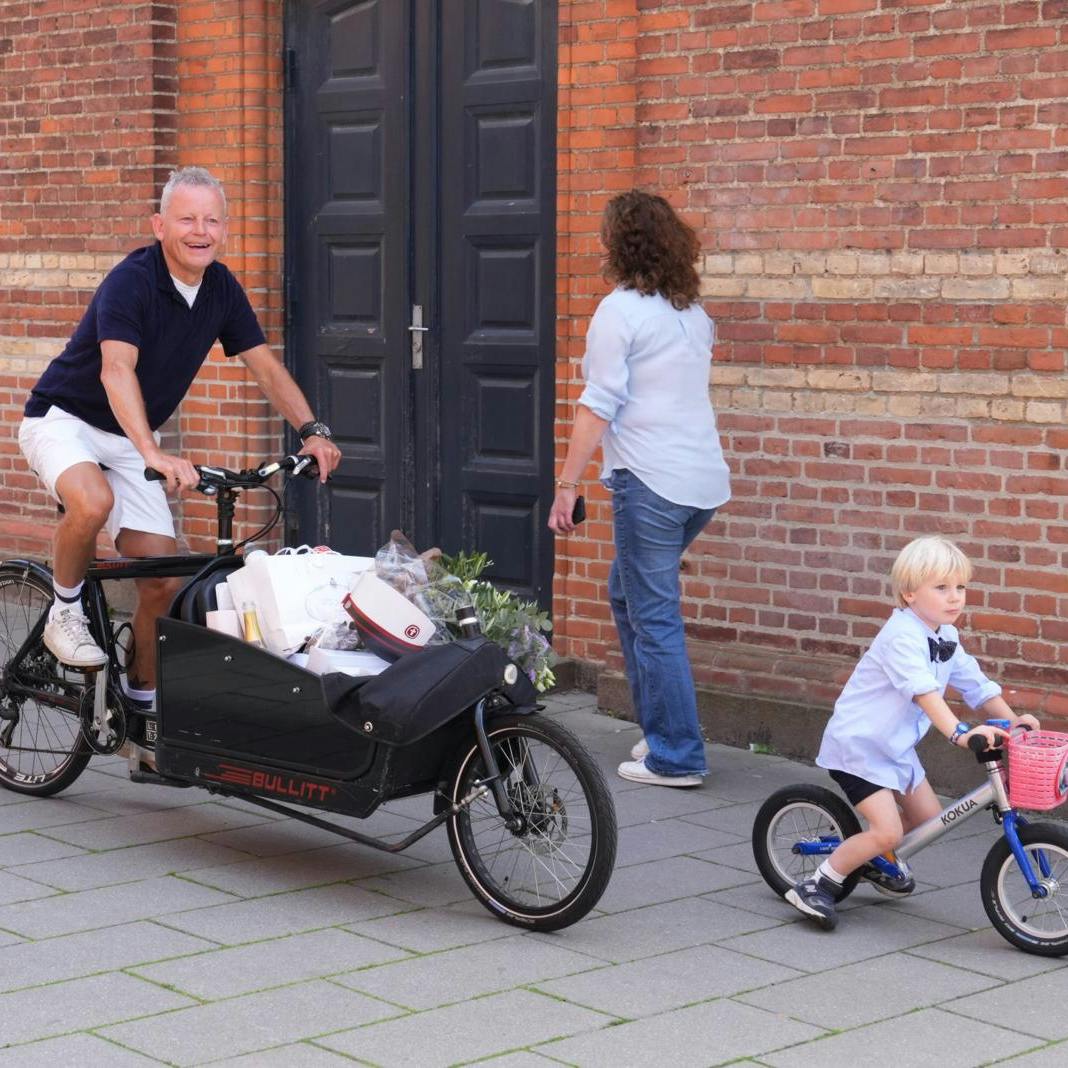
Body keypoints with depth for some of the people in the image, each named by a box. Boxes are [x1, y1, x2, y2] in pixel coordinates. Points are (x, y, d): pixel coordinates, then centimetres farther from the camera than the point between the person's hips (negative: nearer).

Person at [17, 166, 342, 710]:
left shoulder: (221, 289, -2)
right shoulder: (131, 281, -24)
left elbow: (265, 366, 2)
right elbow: (117, 370, -38)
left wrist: (313, 431, -13)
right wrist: (154, 454, -52)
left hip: (130, 439, 6)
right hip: (64, 420, -6)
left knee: (165, 580, -3)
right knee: (93, 502, -39)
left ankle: (143, 694, 18)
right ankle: (65, 612, -12)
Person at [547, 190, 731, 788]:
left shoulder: (620, 310, -9)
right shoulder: (691, 310, 14)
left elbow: (598, 406, -12)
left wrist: (567, 486, -10)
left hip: (652, 481, -8)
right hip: (704, 478, 8)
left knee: (654, 617, -3)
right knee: (628, 595, 21)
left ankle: (676, 756, 0)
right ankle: (661, 728, 24)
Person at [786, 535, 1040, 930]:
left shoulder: (946, 638, 6)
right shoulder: (902, 636, -24)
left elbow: (977, 686, 11)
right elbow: (923, 692, -36)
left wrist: (1011, 720, -4)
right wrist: (959, 732, -46)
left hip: (896, 745, 9)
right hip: (859, 742, -9)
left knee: (928, 816, 14)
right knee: (887, 830, -18)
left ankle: (874, 861, 38)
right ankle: (817, 886, -5)